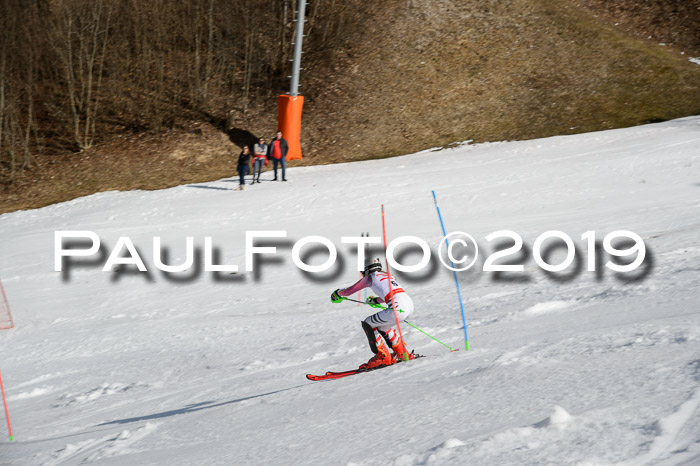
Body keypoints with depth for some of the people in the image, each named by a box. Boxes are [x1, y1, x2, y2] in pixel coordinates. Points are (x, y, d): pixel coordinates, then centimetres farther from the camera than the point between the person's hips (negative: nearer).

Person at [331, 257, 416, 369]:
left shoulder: (371, 277, 10)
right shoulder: (388, 276, 29)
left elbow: (349, 290, 16)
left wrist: (337, 293, 36)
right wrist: (376, 300, 62)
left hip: (398, 308, -8)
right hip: (410, 304, 8)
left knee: (367, 324, 8)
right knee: (382, 326, 29)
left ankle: (382, 357, 7)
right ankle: (402, 353, 30)